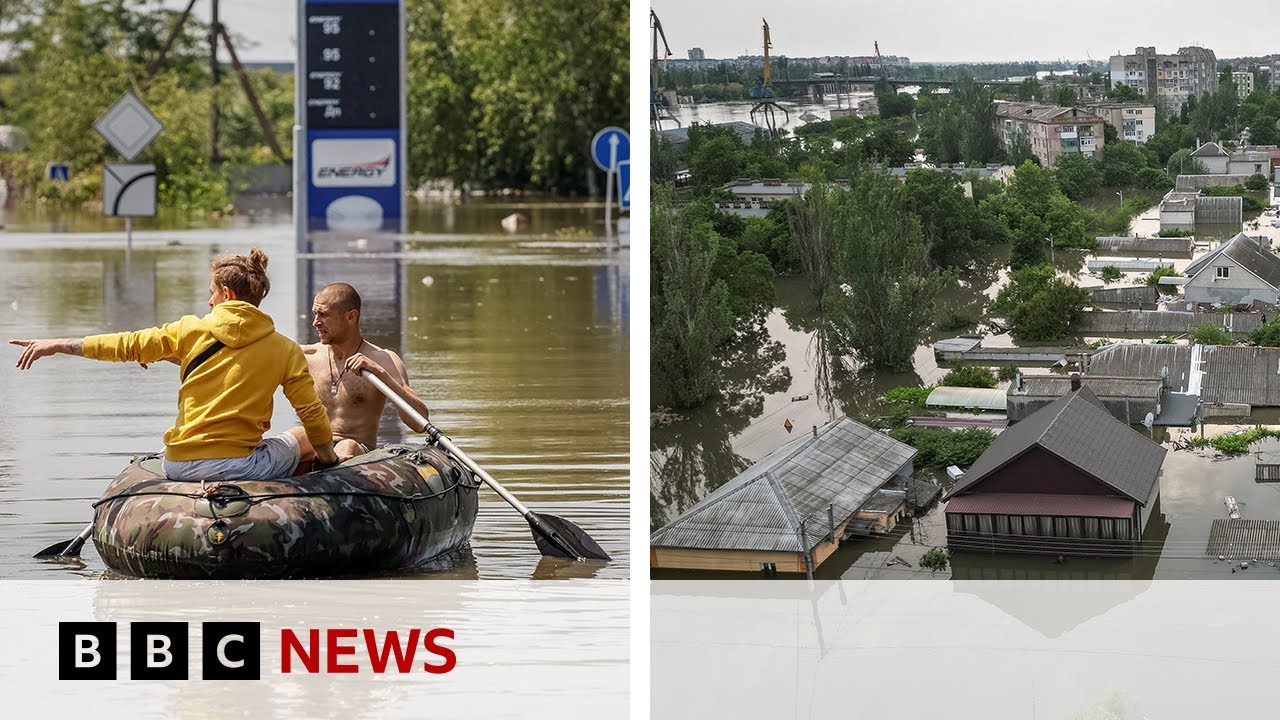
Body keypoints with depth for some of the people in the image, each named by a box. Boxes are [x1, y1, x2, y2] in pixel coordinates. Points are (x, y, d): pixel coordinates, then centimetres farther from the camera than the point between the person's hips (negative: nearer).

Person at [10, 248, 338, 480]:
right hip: (236, 467, -2)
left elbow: (128, 346, 4)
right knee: (294, 441, 25)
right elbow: (312, 413, 3)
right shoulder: (286, 350, 1)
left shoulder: (193, 330, 2)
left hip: (179, 466, 2)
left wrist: (59, 345, 13)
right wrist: (329, 457, 22)